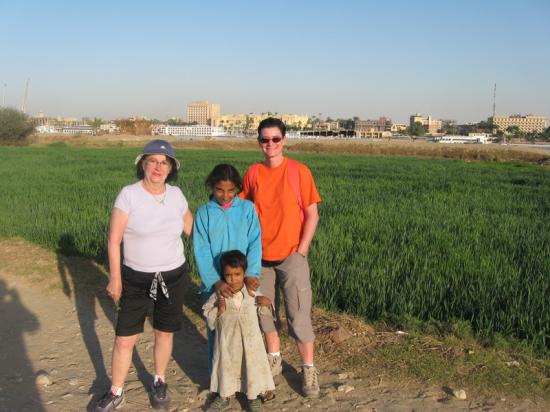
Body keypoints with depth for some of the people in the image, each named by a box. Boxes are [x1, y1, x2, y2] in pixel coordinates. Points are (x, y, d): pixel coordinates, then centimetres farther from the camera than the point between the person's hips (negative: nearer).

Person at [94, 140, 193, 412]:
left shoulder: (176, 195, -2)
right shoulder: (129, 194, -12)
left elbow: (191, 229, 13)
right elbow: (114, 240, -10)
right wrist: (115, 278, -10)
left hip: (172, 276, 3)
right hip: (136, 277, -2)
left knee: (164, 333, 15)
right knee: (124, 339, 3)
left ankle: (159, 382, 37)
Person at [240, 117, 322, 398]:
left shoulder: (299, 171, -9)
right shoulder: (253, 173, 0)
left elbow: (312, 214, -7)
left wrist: (301, 251, -11)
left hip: (291, 256, -3)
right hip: (261, 256, 4)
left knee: (299, 316, -3)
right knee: (263, 309, 15)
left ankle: (308, 369, 14)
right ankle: (274, 358, 36)